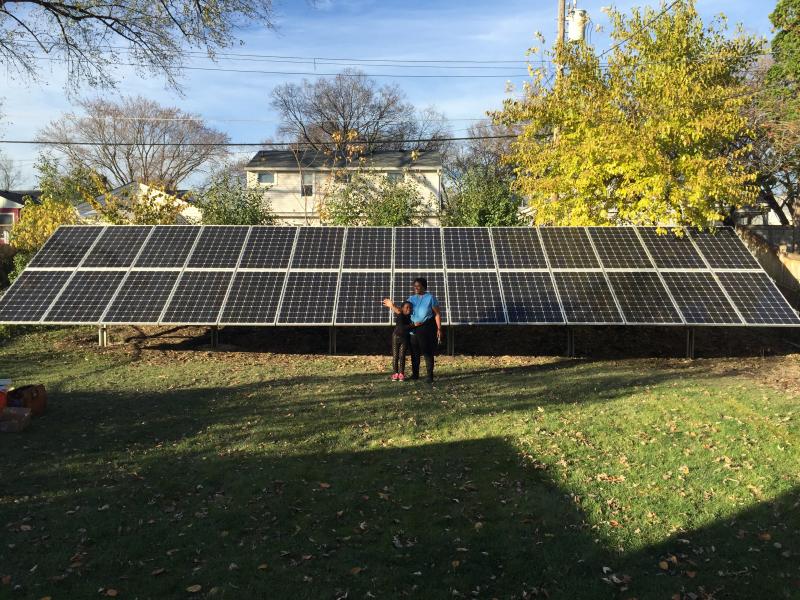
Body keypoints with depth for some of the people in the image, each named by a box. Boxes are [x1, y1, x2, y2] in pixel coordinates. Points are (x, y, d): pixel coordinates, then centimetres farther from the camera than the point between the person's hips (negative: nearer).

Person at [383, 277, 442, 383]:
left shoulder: (430, 298, -4)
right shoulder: (412, 298, 10)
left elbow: (437, 314, -6)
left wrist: (439, 329, -12)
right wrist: (392, 306, -8)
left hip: (427, 328, -5)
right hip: (414, 329, 5)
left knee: (427, 352, -5)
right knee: (414, 352, 11)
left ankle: (430, 375, 2)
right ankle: (415, 374, 23)